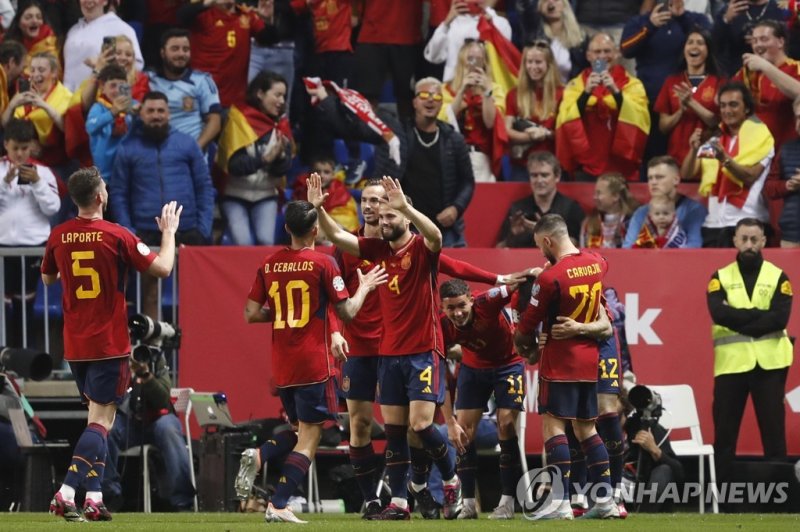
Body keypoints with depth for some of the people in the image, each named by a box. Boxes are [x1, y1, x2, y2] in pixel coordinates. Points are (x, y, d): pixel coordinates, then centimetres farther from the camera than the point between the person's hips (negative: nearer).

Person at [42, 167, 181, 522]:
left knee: (98, 417, 16)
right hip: (109, 343, -5)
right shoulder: (116, 236, -13)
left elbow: (48, 278, 18)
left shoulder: (59, 236, 1)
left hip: (74, 343, 5)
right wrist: (169, 232, 8)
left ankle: (93, 497, 11)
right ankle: (66, 493, -19)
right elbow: (162, 268, -7)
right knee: (101, 420, -5)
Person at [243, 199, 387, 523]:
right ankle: (278, 505, -13)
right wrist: (364, 287, 11)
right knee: (308, 439, -2)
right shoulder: (322, 264, -8)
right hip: (313, 364, -5)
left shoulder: (269, 265, 5)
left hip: (281, 364, 5)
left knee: (300, 430, 24)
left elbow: (251, 314, 5)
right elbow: (347, 312, -6)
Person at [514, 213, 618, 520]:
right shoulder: (596, 264, 3)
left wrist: (525, 349, 11)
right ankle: (605, 499, 11)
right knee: (586, 427, 14)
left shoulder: (551, 278, -17)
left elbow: (528, 323, -8)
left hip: (560, 362, -7)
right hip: (589, 358, 7)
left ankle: (561, 503, -13)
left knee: (553, 424, -5)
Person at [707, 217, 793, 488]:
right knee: (724, 431, 0)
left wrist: (739, 321, -11)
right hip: (730, 363, 1)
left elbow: (780, 318, -8)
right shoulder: (720, 278, 9)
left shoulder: (777, 277, 7)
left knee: (773, 430, -2)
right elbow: (719, 313, -9)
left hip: (769, 364, -1)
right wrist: (759, 315, -12)